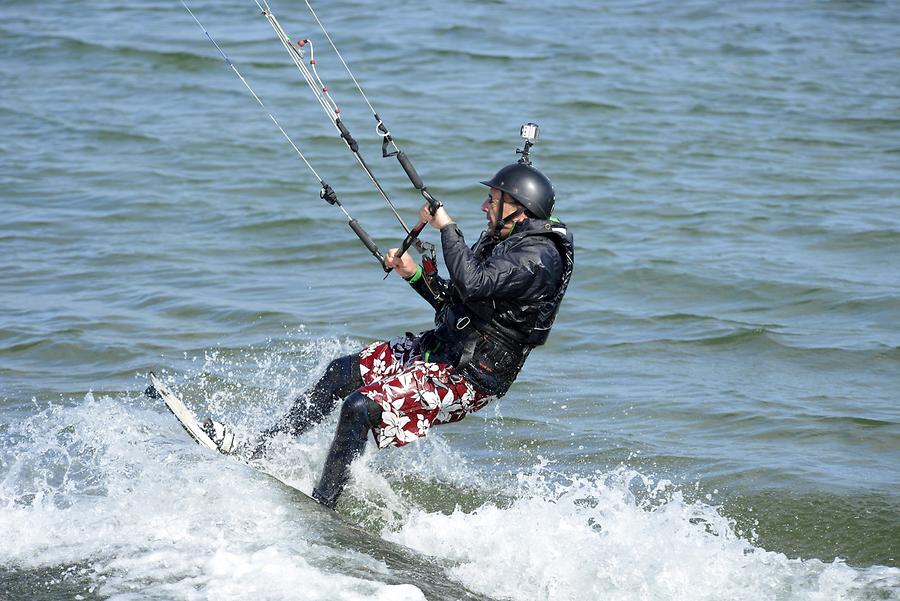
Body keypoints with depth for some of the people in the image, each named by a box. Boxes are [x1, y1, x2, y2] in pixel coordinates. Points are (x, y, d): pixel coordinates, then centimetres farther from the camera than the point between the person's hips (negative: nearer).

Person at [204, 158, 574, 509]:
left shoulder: (539, 256, -20)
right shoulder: (501, 242, 13)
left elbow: (473, 285, -35)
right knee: (342, 371, 11)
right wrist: (415, 274, 6)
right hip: (440, 349, 10)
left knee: (362, 405, -22)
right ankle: (259, 451, 18)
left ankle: (320, 505, -13)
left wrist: (446, 227, -26)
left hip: (468, 378, -10)